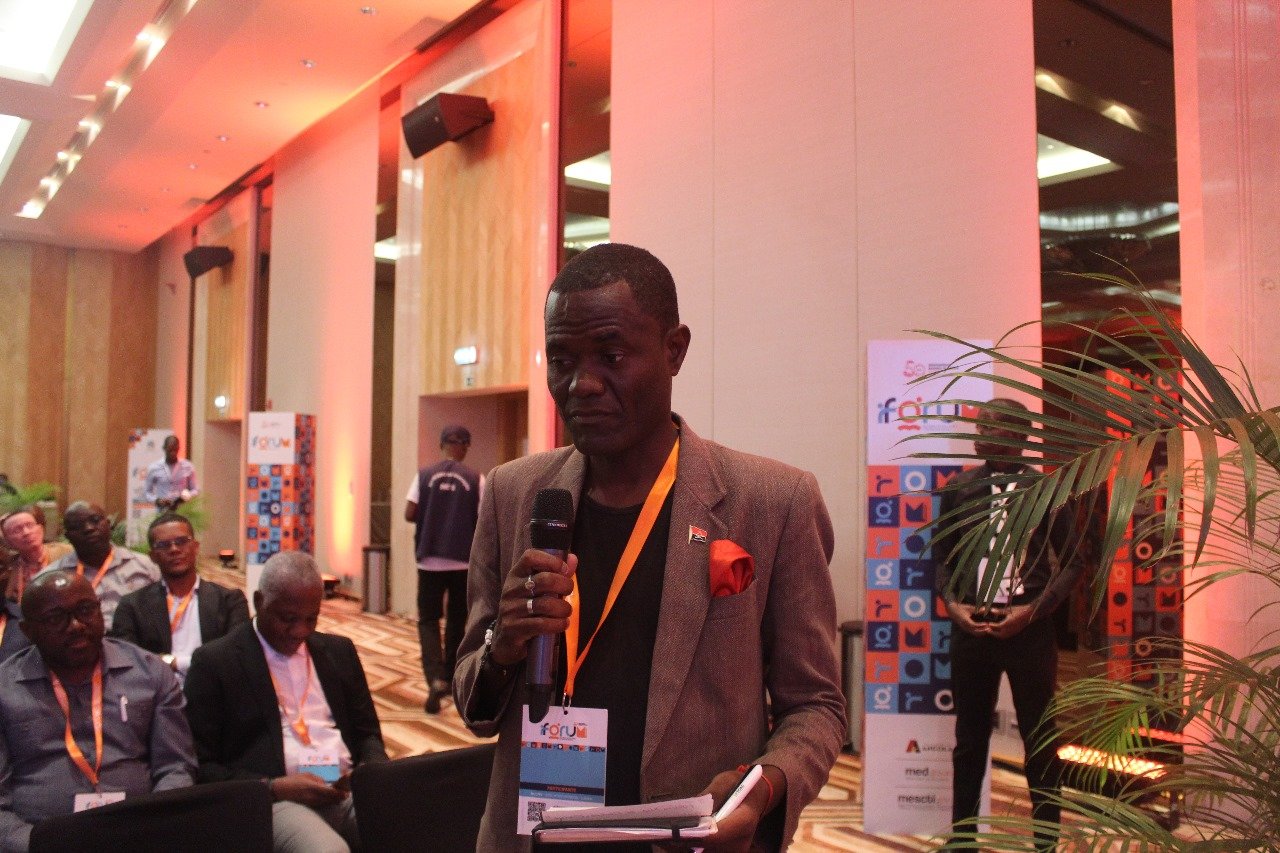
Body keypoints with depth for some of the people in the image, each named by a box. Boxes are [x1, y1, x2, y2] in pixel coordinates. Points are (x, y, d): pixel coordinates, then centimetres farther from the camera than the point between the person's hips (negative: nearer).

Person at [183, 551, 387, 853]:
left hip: (351, 791, 5)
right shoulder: (214, 661, 3)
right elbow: (200, 766, 0)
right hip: (273, 801, -5)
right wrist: (274, 787, -13)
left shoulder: (339, 650, 17)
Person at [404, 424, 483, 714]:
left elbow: (409, 514, -3)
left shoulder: (424, 475, -2)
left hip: (430, 560, 0)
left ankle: (435, 679, -13)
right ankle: (449, 677, 26)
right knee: (457, 619, 17)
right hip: (464, 561, 0)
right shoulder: (476, 479, -5)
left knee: (428, 620, 6)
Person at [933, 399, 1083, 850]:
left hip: (1029, 630, -2)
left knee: (1040, 739, 8)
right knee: (970, 737, 13)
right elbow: (943, 558, 11)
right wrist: (952, 604, -5)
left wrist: (1032, 610, -11)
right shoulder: (960, 488, 4)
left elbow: (1071, 563, 0)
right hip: (971, 627, 3)